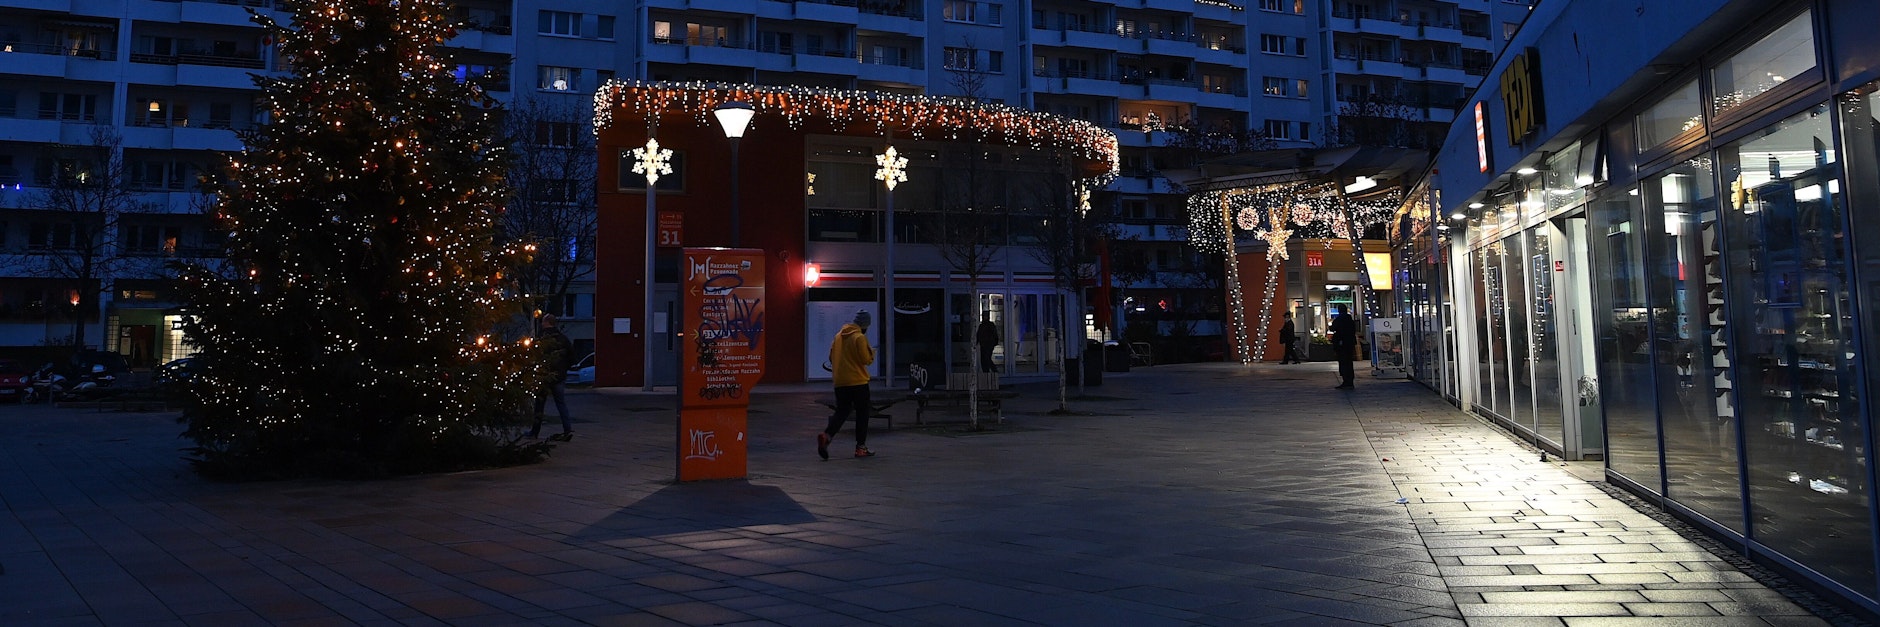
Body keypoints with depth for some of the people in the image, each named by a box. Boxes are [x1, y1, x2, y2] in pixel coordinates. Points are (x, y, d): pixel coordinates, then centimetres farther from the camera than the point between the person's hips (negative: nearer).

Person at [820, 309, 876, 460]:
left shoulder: (839, 335, 10)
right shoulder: (860, 337, -12)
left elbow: (832, 357, 14)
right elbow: (866, 359, -14)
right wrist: (872, 352, 6)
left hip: (840, 382, 6)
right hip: (858, 382, -6)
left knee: (841, 412, 10)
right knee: (862, 414, 6)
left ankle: (826, 435, -14)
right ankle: (861, 447, 9)